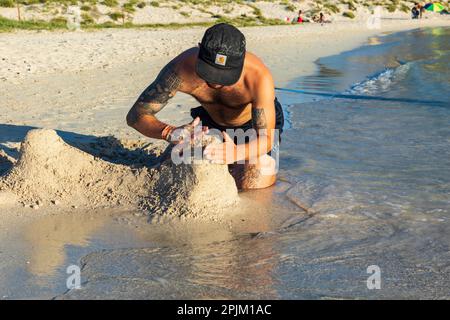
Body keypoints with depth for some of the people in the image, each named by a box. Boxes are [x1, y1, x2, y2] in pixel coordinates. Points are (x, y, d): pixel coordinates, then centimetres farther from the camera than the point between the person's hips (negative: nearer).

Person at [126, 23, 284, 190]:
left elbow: (266, 139, -38)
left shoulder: (259, 77, -41)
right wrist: (171, 132, -52)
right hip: (213, 120, 3)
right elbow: (135, 115, -30)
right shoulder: (182, 68, -36)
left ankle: (267, 161, 13)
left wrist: (236, 153, -61)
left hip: (257, 122, -3)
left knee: (251, 185, -22)